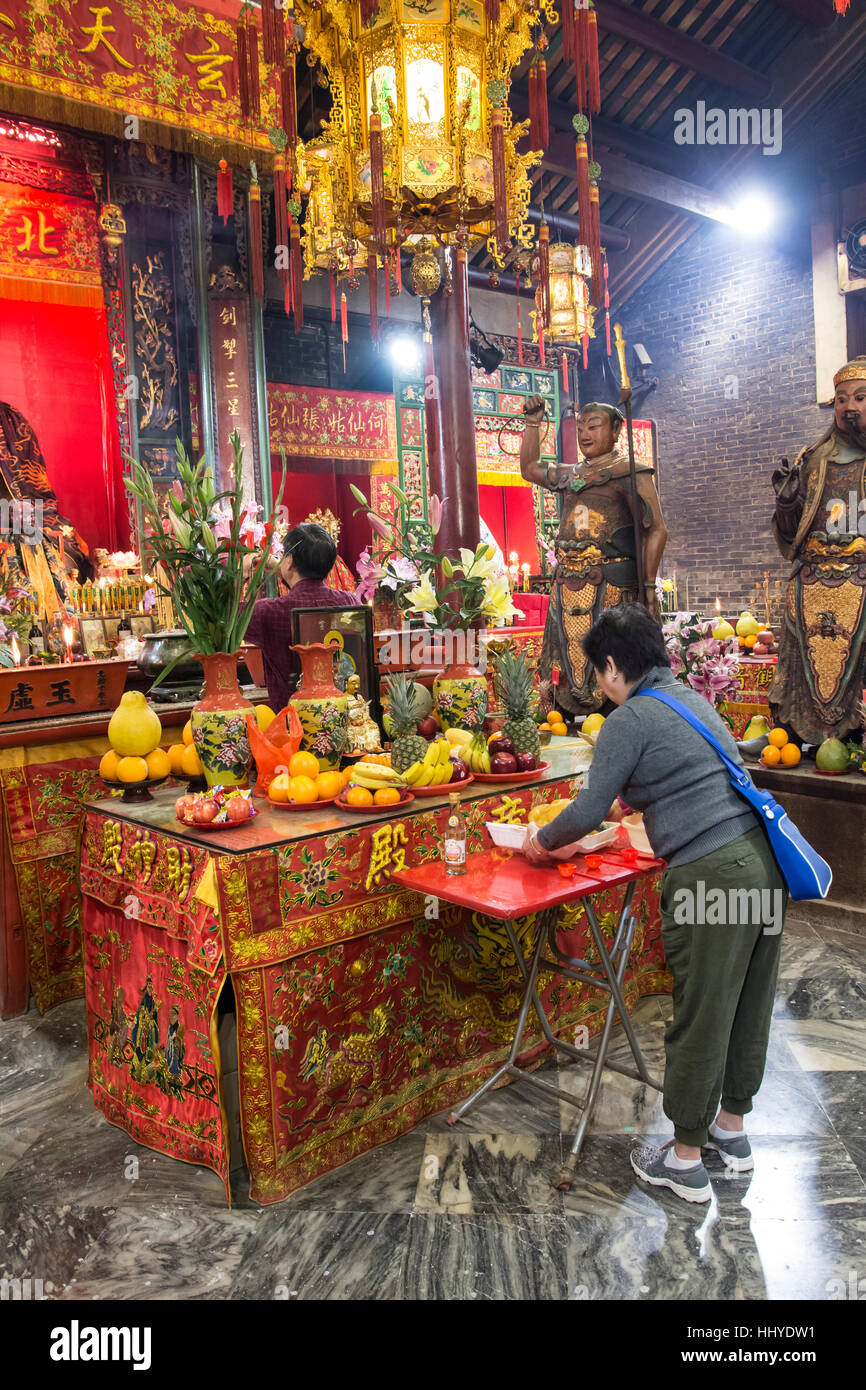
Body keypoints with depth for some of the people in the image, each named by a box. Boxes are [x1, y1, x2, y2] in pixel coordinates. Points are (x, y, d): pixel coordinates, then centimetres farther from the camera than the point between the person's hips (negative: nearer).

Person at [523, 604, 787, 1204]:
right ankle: (732, 1129, 37)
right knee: (749, 1002, 19)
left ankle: (686, 1160, 20)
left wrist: (542, 841, 12)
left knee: (701, 1018, 4)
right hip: (765, 859, 9)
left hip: (713, 876, -9)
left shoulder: (631, 719, -8)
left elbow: (589, 810, -5)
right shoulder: (692, 697, 17)